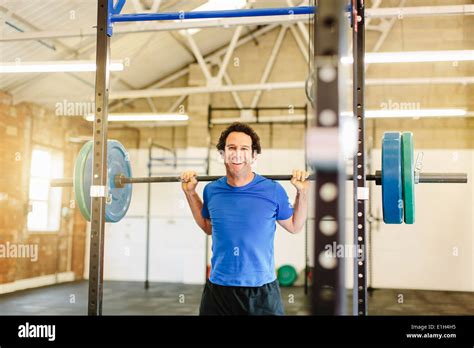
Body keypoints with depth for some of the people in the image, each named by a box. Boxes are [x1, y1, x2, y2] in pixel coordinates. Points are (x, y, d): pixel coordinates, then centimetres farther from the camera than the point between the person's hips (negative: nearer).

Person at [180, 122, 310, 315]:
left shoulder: (273, 190, -9)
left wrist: (302, 193, -5)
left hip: (262, 290, -2)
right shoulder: (211, 190, -1)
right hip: (218, 287, 2)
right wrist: (190, 193, 10)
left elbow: (295, 227, 7)